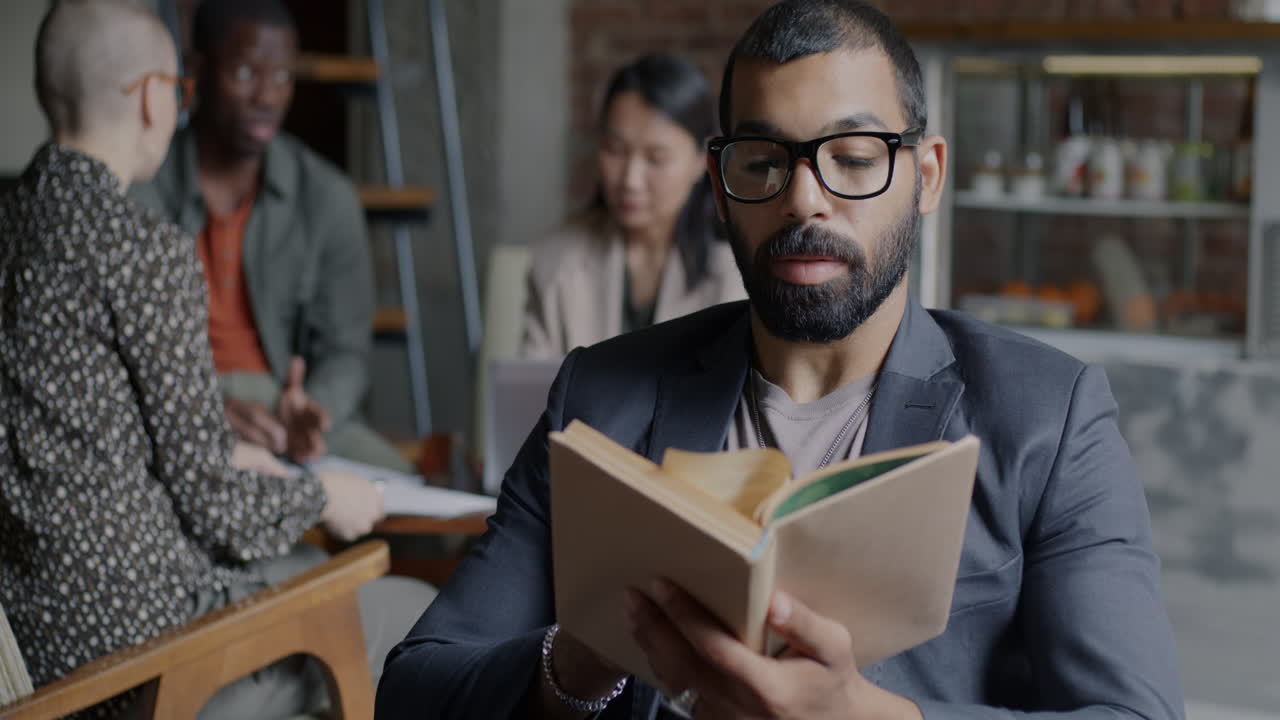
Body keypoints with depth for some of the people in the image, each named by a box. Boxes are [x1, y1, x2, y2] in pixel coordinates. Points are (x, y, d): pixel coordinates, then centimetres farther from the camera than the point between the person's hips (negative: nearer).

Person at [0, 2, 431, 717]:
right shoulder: (146, 248, -20)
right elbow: (212, 506, -16)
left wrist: (219, 457, 23)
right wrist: (322, 498, 4)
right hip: (132, 646, -8)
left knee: (314, 568, 29)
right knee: (418, 613, 9)